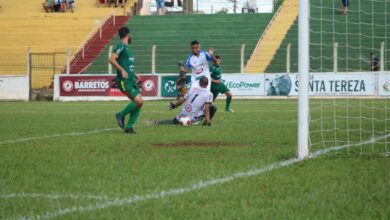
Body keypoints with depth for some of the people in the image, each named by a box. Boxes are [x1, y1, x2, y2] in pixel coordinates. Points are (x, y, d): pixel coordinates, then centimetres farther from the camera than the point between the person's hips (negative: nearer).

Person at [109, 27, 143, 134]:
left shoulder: (126, 47, 20)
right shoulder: (120, 46, -9)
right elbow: (111, 59, -22)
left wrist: (134, 75, 18)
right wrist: (122, 70, -28)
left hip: (131, 80, 9)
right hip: (124, 81, -9)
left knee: (139, 103, 1)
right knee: (139, 101, -19)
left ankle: (129, 127, 5)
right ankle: (121, 115, -1)